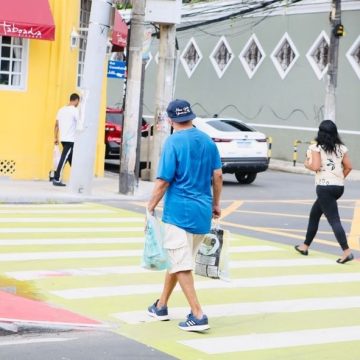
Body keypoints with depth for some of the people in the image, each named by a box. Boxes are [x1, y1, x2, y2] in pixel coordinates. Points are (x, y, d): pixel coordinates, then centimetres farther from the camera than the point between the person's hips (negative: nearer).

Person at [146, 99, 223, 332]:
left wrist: (151, 207, -3)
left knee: (181, 265, -2)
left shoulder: (174, 142, -11)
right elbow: (218, 175, 7)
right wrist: (216, 204, 18)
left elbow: (164, 180, -13)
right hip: (203, 212, 6)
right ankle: (161, 306, 31)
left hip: (179, 212, -6)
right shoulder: (208, 140, 6)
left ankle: (198, 316, -9)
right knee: (177, 260, 20)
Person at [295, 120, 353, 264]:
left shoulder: (316, 147, -6)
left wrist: (307, 164, 5)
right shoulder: (341, 148, 8)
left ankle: (346, 251, -20)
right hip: (339, 187, 7)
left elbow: (316, 166, -15)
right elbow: (348, 167, 5)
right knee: (314, 214, 22)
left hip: (324, 187, -7)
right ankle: (305, 246, 30)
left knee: (334, 220, -9)